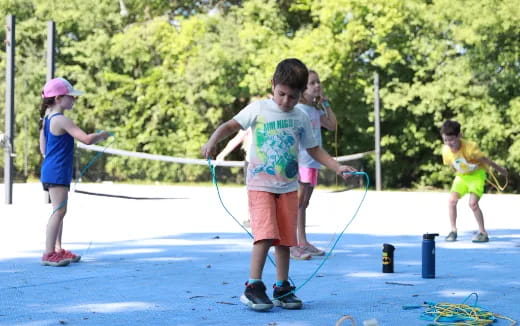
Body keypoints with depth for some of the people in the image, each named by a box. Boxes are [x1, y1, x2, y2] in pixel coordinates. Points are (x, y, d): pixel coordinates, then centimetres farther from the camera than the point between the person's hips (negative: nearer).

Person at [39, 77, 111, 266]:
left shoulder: (47, 119, 14)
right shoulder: (62, 120, -17)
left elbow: (43, 148, 20)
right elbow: (87, 139, -24)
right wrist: (102, 135, -6)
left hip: (51, 171, 10)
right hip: (58, 172, -10)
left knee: (59, 211, 15)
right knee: (59, 211, -10)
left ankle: (58, 250, 21)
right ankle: (49, 254, -10)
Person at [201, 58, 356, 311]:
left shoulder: (300, 118, 7)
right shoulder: (258, 109, -2)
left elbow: (314, 150, 14)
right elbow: (230, 126, 0)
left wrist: (338, 168, 4)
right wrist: (212, 141, -18)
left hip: (288, 187, 4)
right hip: (260, 184, -4)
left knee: (285, 238, 6)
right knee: (265, 234, -16)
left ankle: (282, 289, 16)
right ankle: (253, 288, -10)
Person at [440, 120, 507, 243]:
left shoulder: (470, 147, -31)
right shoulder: (446, 150, -16)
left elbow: (484, 160, -18)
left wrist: (500, 169, -4)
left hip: (477, 174, -5)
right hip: (461, 176, 5)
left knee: (473, 202, -20)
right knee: (452, 200, -12)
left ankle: (483, 233, -9)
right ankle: (453, 231, 1)